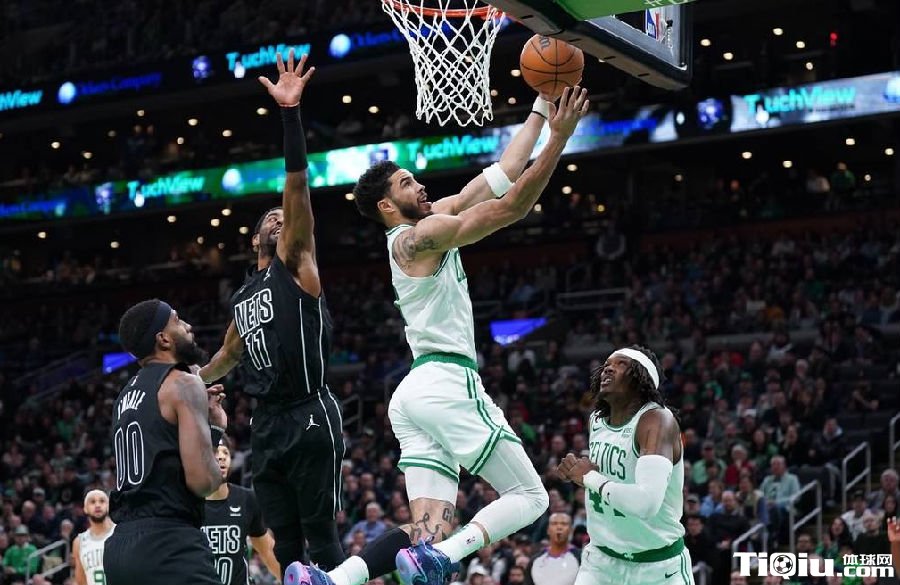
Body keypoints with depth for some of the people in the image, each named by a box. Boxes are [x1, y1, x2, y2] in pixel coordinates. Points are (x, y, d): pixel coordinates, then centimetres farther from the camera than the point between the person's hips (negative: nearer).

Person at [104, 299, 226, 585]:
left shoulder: (126, 396, 22)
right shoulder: (183, 383, -4)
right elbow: (202, 480, -14)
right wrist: (216, 427, 6)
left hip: (120, 546, 9)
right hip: (168, 544, -9)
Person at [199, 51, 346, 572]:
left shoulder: (296, 266, 0)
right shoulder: (244, 296, 19)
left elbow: (298, 188, -14)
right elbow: (229, 355, 37)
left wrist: (290, 115, -23)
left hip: (310, 418, -7)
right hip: (267, 425, 7)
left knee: (322, 537, -7)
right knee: (286, 544, 8)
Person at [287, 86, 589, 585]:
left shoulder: (434, 219, 21)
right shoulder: (419, 236, -5)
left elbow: (501, 175, 22)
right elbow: (513, 206, -12)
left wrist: (541, 108, 21)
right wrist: (560, 136, -11)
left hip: (415, 393, 9)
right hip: (449, 383, -9)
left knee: (428, 530, -1)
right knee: (529, 496, -2)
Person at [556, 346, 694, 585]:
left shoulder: (657, 420, -22)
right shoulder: (597, 419, 3)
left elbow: (646, 502, -38)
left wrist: (590, 478, -23)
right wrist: (577, 470, 3)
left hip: (659, 565, -6)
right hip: (602, 560, 6)